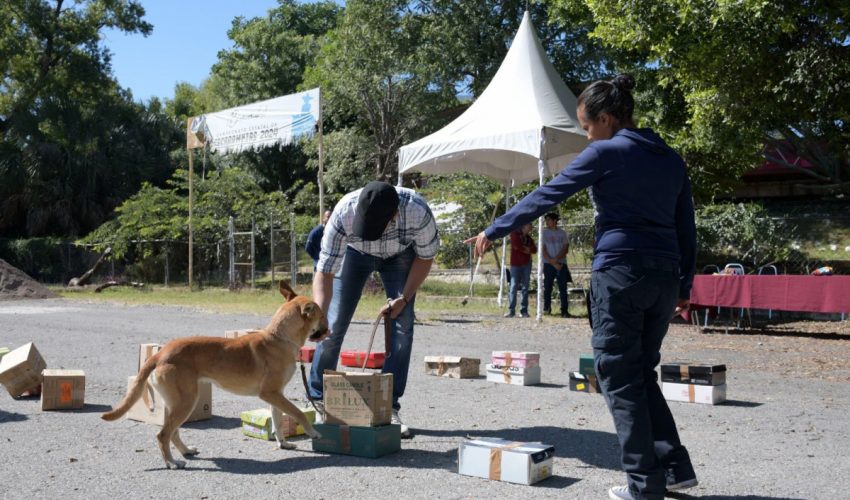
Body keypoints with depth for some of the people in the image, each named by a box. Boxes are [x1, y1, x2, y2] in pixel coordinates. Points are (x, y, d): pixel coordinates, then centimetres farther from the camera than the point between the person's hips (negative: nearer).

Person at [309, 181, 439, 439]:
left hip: (400, 254, 0)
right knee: (333, 324, -6)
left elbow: (425, 257, -17)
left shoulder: (418, 212, -39)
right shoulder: (344, 213, -41)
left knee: (402, 325, -11)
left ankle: (389, 408, -2)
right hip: (355, 252, 0)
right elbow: (324, 272, -35)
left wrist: (404, 299, -21)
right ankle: (317, 399, 10)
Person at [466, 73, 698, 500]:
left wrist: (494, 231, 3)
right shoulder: (671, 159, 14)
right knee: (642, 375, 18)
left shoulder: (606, 152, -4)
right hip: (664, 277, 7)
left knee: (620, 379, 3)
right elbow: (687, 228, 16)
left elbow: (546, 196, -3)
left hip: (620, 273, -7)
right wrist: (684, 285, 21)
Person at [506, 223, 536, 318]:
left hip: (527, 264, 5)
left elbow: (534, 249, 9)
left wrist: (527, 249, -9)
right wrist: (527, 249, -3)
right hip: (516, 264, -5)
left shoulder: (528, 237, 18)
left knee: (525, 288, 2)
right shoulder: (515, 233, 2)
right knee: (514, 286, -7)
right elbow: (516, 245, -14)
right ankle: (511, 310, -7)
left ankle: (524, 310, 3)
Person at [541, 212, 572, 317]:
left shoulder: (562, 233, 8)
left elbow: (566, 248, 2)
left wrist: (556, 259, -14)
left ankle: (564, 311, -4)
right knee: (547, 287, 2)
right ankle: (546, 308, 12)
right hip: (548, 264, 0)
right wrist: (553, 263, -8)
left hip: (561, 263, 0)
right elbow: (543, 250, -1)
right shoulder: (544, 232, 5)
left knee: (563, 288, -4)